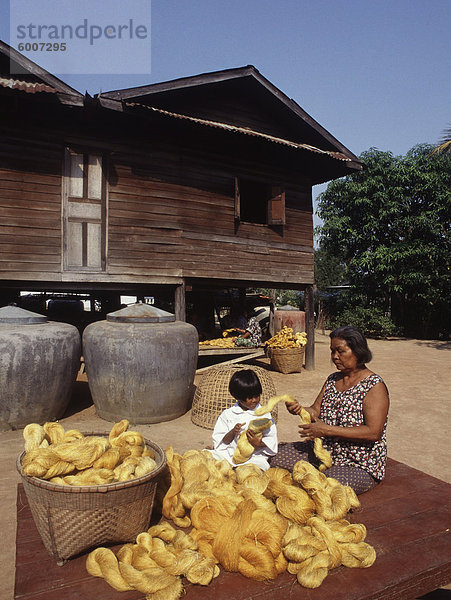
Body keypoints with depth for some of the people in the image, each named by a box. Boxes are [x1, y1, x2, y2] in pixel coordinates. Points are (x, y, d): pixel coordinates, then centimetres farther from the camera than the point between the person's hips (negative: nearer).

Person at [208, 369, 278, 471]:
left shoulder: (263, 414, 5)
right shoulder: (227, 414, 6)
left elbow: (271, 440, 3)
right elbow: (219, 441, 5)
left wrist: (259, 443, -19)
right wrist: (232, 433, -14)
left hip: (254, 456, -1)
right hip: (229, 454, 2)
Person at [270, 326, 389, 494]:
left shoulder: (375, 386, -14)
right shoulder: (332, 380, 8)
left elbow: (373, 432, -22)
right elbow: (316, 411, 7)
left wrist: (327, 430, -25)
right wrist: (299, 409, -18)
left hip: (360, 466, -6)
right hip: (327, 451, 7)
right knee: (279, 458, -6)